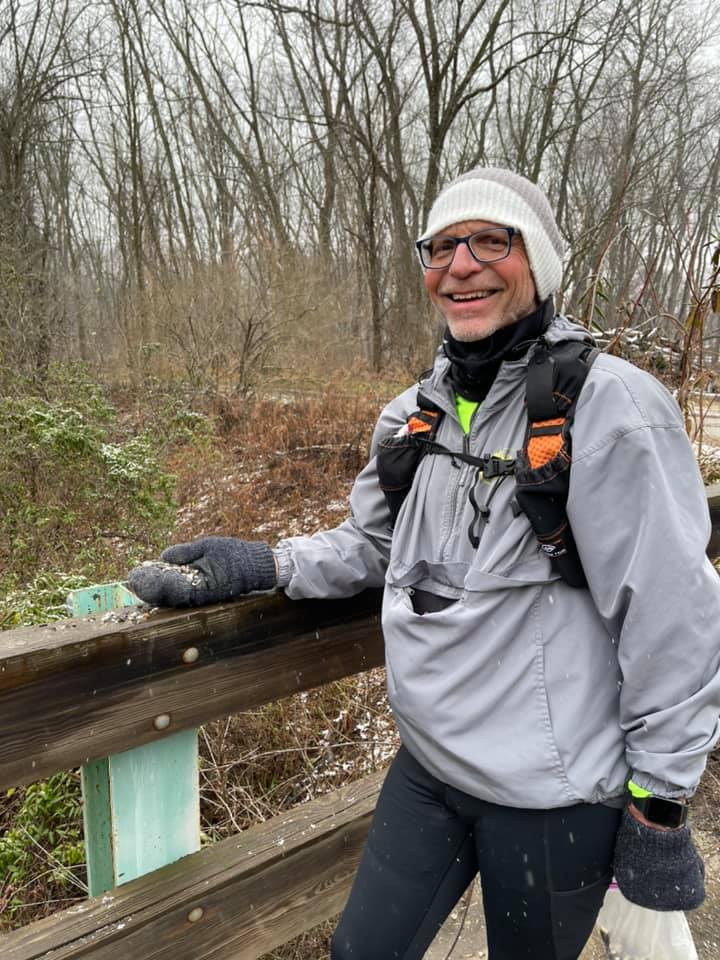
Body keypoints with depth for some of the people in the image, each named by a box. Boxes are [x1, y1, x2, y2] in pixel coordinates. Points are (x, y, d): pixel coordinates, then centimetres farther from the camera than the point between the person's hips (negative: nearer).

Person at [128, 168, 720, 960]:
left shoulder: (608, 405, -20)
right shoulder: (415, 412, 0)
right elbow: (373, 545, 11)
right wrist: (261, 567, -3)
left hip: (550, 793, -5)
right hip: (428, 762, 6)